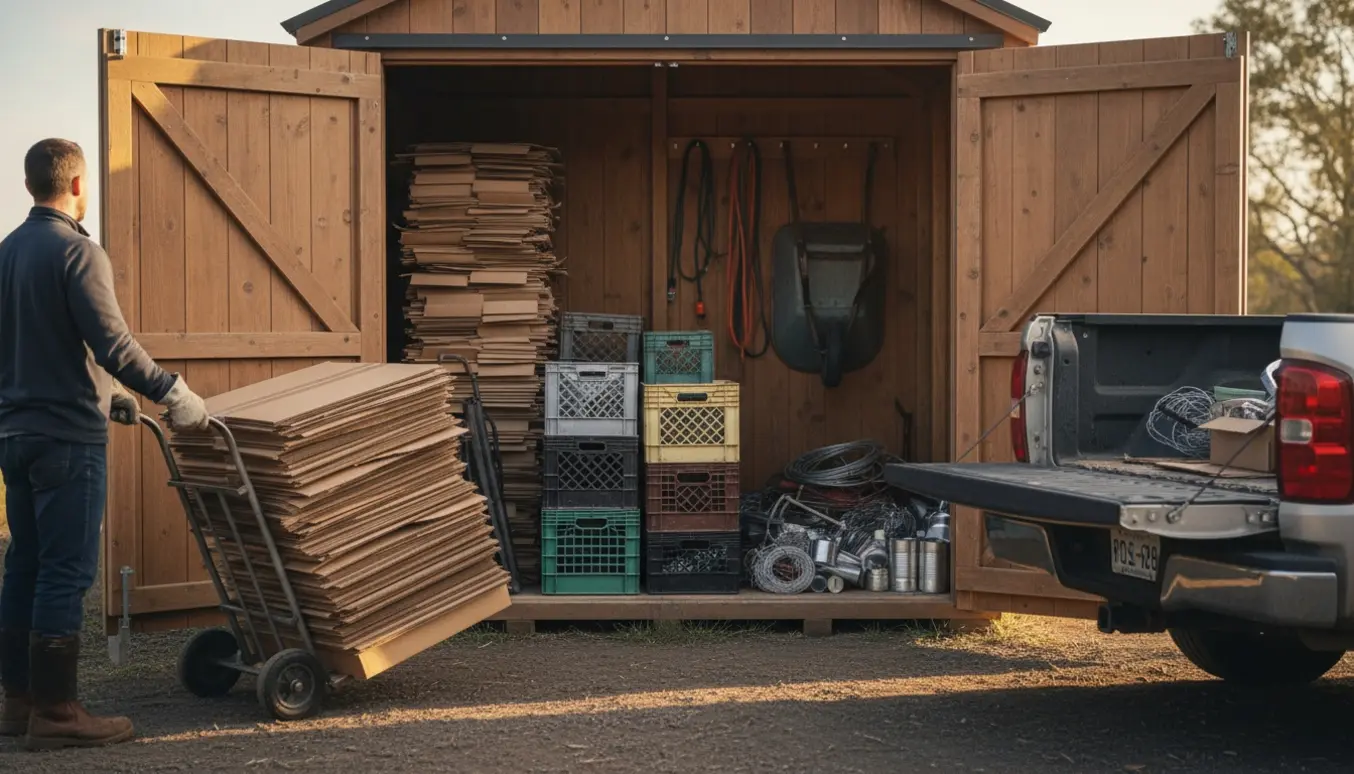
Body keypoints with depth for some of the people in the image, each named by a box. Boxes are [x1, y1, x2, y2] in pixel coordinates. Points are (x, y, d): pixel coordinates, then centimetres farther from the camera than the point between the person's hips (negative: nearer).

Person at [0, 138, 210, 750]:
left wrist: (103, 394, 27)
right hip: (68, 436, -8)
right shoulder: (77, 252, -14)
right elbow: (113, 344, -21)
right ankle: (55, 711, -3)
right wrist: (173, 394, -12)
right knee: (65, 573, -5)